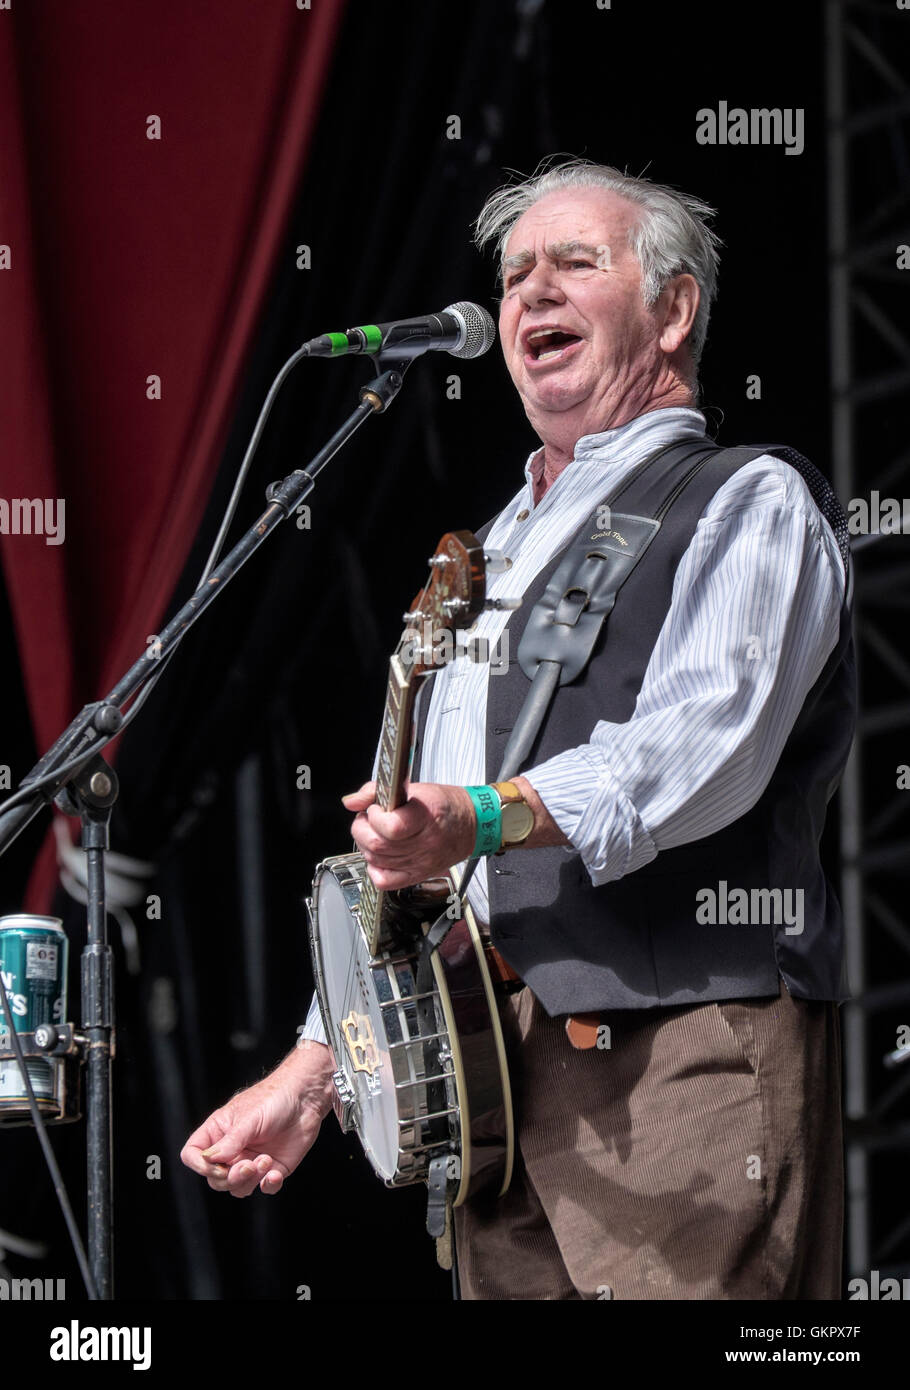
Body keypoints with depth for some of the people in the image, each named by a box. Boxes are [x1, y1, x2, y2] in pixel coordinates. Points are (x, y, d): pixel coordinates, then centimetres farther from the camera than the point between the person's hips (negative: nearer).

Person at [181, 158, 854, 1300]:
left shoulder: (748, 502, 2)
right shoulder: (494, 550, 27)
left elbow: (705, 743, -16)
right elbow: (412, 847, 28)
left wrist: (488, 816, -32)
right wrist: (312, 1067, 20)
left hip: (687, 1058, -7)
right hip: (490, 1065, 7)